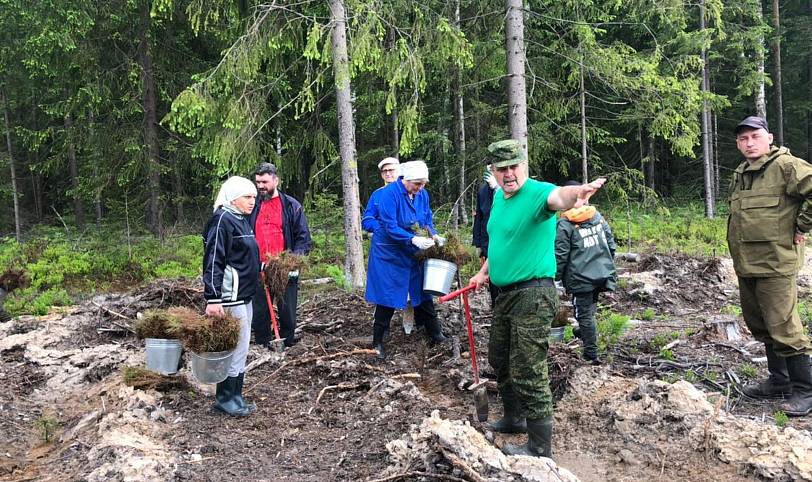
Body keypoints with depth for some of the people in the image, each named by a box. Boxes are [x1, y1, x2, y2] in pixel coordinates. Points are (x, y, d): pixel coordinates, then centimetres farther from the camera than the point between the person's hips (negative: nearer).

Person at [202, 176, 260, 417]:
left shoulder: (243, 220, 15)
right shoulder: (223, 220, -14)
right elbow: (212, 261, -20)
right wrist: (212, 299, -24)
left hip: (244, 295, 10)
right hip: (230, 296, -10)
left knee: (241, 346, 14)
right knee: (236, 345, -5)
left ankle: (235, 395, 23)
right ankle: (225, 397, 8)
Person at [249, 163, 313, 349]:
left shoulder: (291, 206, 0)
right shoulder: (253, 206, 8)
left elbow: (303, 237, -1)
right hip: (259, 270, 2)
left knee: (287, 312, 7)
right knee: (260, 314, 7)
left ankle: (287, 346, 20)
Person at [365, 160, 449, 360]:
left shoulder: (422, 194, -2)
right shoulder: (389, 194, -21)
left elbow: (427, 219, 10)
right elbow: (390, 227, -25)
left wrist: (434, 235, -9)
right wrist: (413, 239, -34)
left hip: (412, 253, 6)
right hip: (389, 253, -6)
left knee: (423, 290, 12)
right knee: (387, 297, -2)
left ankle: (434, 332, 26)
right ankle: (378, 342, 10)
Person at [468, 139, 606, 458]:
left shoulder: (537, 192, -17)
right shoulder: (498, 197, 9)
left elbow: (558, 196, -42)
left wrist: (577, 193, -63)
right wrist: (485, 271, 22)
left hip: (532, 295, -9)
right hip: (505, 293, 9)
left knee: (528, 373, -6)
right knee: (499, 359, 23)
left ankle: (540, 448, 8)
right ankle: (514, 418, 44)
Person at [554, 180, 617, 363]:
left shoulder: (564, 224, -10)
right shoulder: (598, 216, 7)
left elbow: (561, 254, -10)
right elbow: (611, 243, 13)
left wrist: (557, 276, 0)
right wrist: (608, 265, 25)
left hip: (581, 278, -6)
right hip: (603, 274, 6)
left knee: (584, 313, 4)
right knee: (590, 309, 24)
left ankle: (591, 353, 10)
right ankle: (584, 332, 41)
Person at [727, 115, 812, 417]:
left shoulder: (786, 166, -11)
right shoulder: (739, 176, 16)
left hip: (775, 264, -9)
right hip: (745, 266, 9)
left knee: (783, 328, -6)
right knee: (761, 326, 16)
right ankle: (779, 382, 29)